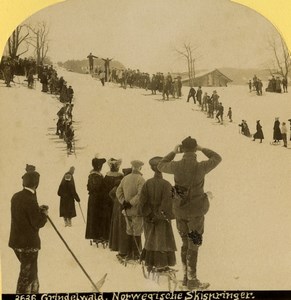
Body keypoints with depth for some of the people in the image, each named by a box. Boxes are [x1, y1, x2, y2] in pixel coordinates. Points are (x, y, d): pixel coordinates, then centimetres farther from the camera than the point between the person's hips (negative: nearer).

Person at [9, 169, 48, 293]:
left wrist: (38, 209, 12)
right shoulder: (30, 200, -22)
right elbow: (38, 223, -18)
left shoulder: (16, 196, 4)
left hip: (17, 241, 8)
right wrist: (44, 213, 0)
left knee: (31, 270, 24)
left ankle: (34, 292, 37)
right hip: (28, 243, -8)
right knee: (26, 275, 4)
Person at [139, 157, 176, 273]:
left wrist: (147, 214, 2)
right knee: (162, 240, 9)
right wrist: (166, 215, -7)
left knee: (151, 240, 16)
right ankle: (160, 265, 12)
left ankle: (149, 264, 19)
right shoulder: (166, 184, -17)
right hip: (162, 219, -4)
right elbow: (167, 203, -18)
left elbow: (142, 201, -6)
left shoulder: (147, 183, -6)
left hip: (149, 217, 4)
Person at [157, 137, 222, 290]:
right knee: (193, 246, 4)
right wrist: (202, 148, 13)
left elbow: (161, 166, 12)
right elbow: (217, 158, 2)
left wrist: (173, 152, 21)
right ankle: (192, 281, 10)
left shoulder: (176, 166, -11)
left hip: (180, 210, 4)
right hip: (195, 211, -4)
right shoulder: (200, 167, -18)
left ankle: (186, 276, 27)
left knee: (185, 243, 18)